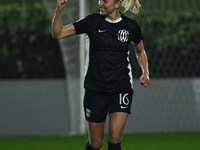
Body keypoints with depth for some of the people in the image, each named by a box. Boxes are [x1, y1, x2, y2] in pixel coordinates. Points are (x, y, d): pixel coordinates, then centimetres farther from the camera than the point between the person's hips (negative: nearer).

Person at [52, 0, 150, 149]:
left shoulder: (131, 26, 0)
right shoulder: (93, 21, -4)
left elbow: (140, 51, 19)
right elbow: (58, 33, -8)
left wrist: (145, 73, 3)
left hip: (121, 88, 0)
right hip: (95, 89, 0)